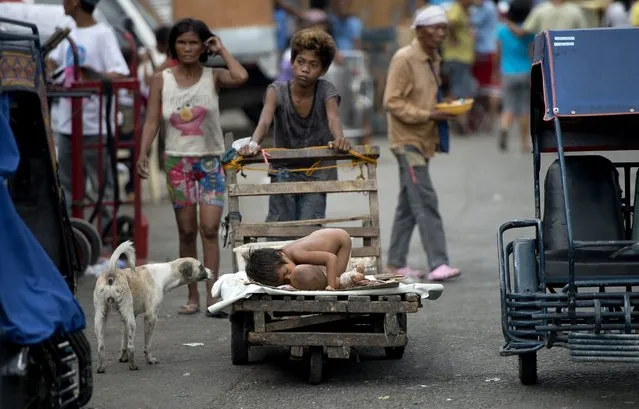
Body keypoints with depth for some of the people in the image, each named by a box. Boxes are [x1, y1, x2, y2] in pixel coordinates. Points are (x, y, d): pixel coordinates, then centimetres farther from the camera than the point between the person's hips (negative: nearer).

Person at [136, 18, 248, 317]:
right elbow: (152, 120, 0)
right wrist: (143, 153, -13)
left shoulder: (213, 77, -1)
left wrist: (222, 50, -9)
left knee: (209, 228, -11)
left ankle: (212, 295, -12)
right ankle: (192, 297, 11)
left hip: (211, 160, -1)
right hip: (177, 161, 2)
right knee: (187, 231, 5)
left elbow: (240, 77, -22)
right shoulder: (161, 79, 3)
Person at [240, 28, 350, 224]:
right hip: (283, 172, 1)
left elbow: (333, 117, -31)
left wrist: (339, 138, -55)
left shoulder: (326, 91, -11)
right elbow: (265, 120, -30)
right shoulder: (278, 90, -12)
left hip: (316, 174, -1)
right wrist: (253, 143, -52)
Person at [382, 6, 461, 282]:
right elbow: (392, 102, -17)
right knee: (425, 200, -13)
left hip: (424, 140, 9)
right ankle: (437, 263, -16)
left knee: (408, 205, 12)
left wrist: (444, 108, 4)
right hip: (407, 140, -9)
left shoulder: (433, 59, 13)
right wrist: (428, 115, -22)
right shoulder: (404, 59, -14)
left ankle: (396, 263, 19)